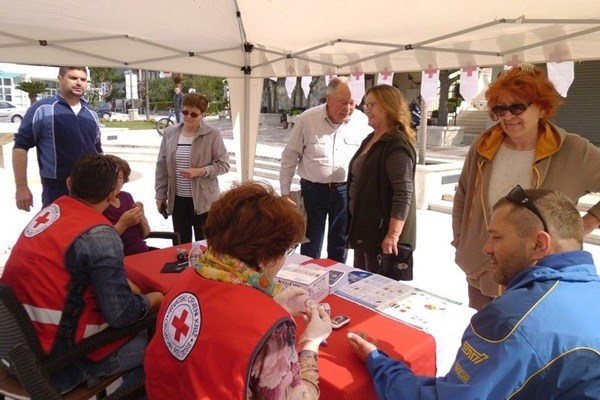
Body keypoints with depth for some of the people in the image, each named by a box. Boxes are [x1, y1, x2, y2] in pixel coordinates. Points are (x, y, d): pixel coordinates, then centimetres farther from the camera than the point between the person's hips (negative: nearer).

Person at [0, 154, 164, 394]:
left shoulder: (50, 211, 1)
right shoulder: (100, 235, -21)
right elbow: (121, 316, -19)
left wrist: (127, 286, 12)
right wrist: (152, 300, -1)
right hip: (57, 359, -8)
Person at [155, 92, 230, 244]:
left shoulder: (212, 135, -8)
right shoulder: (170, 133, 3)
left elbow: (223, 164, -8)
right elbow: (162, 166, 7)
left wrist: (199, 172, -22)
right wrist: (160, 195, 6)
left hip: (203, 199, -4)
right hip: (178, 199, 4)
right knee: (181, 243, 15)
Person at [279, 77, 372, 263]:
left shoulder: (362, 121, -6)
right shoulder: (306, 119, -10)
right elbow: (290, 157, -3)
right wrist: (285, 192, -2)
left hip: (347, 190, 2)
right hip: (313, 189, -1)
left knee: (340, 244, 16)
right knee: (310, 245, 8)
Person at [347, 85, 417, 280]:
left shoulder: (397, 145, -19)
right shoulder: (371, 139, 11)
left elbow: (403, 194, -25)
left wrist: (393, 235, -27)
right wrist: (355, 224, 22)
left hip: (383, 233, -10)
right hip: (364, 228, 10)